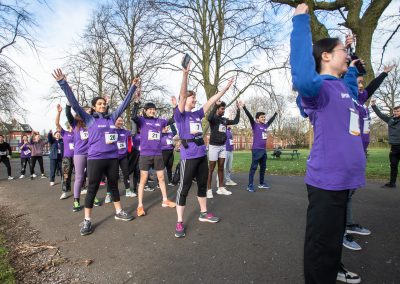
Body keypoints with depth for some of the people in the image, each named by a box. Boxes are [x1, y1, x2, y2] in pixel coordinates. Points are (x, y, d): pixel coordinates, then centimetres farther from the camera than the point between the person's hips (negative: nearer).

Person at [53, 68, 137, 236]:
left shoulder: (112, 118, 9)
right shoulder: (89, 119, 0)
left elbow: (125, 103, 14)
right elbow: (74, 103, -7)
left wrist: (133, 87, 15)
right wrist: (63, 83, -14)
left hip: (112, 158, 4)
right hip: (95, 159, -4)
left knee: (114, 185, 15)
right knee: (92, 188, 3)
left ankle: (119, 212, 29)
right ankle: (87, 220, 14)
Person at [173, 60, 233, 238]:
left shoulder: (197, 114, 13)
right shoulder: (180, 114, -6)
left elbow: (211, 101, 15)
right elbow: (182, 94, -19)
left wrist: (226, 88, 16)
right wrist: (185, 74, -30)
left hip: (202, 155, 8)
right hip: (188, 156, -7)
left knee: (203, 185, 17)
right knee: (184, 188, -2)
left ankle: (203, 214, 33)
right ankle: (179, 223, 7)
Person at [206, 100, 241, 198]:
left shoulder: (224, 120, 12)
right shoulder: (213, 118, -8)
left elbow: (236, 121, 14)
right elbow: (209, 118, -32)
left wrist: (238, 109, 9)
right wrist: (216, 105, -30)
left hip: (223, 146, 7)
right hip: (214, 146, -7)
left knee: (221, 168, 11)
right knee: (211, 169, -2)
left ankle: (221, 188, 20)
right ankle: (209, 189, 4)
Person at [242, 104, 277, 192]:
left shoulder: (265, 126, 14)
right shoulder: (255, 125, -3)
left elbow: (271, 120, 32)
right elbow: (249, 116, -14)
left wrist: (276, 113, 45)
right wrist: (244, 107, -23)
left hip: (264, 150, 7)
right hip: (256, 150, -7)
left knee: (263, 167, 14)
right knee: (253, 167, -6)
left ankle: (262, 183, 26)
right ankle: (250, 185, -4)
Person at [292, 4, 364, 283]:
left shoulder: (341, 86, 15)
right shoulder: (320, 87, -14)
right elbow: (303, 79, -40)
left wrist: (353, 68, 35)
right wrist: (301, 21, -33)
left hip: (343, 176, 10)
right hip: (327, 178, -10)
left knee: (336, 232, 28)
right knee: (322, 239, 4)